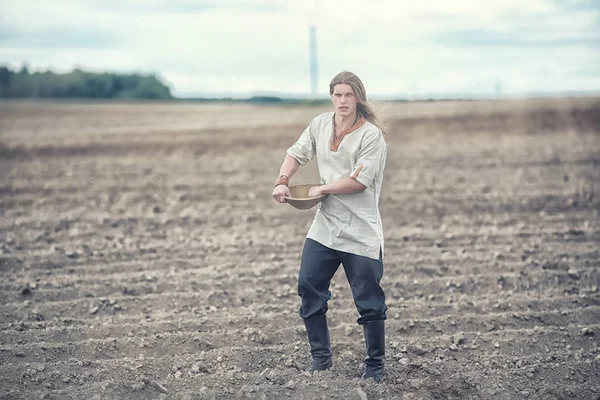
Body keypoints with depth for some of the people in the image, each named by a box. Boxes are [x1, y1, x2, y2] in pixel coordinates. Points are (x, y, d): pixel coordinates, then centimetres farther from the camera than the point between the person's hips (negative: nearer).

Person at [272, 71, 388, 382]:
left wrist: (321, 189, -12)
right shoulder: (320, 125, 5)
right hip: (325, 225, 6)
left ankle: (375, 365, 17)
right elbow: (296, 153, 15)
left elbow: (359, 180, -19)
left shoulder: (371, 134, -14)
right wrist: (282, 181, -2)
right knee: (309, 286, 4)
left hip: (360, 231, -6)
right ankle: (320, 358, 18)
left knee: (369, 300, 1)